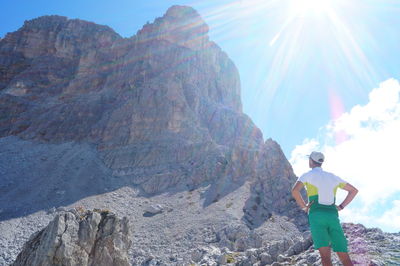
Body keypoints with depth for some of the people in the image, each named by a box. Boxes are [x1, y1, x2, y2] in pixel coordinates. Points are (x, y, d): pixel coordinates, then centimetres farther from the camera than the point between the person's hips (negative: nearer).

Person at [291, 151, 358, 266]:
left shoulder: (307, 175, 6)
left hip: (316, 216, -4)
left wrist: (303, 206, 1)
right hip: (333, 216, 4)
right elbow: (354, 190, 26)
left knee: (325, 255, -12)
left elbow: (294, 190, -14)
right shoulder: (333, 177, 21)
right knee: (344, 256, 3)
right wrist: (341, 206, 20)